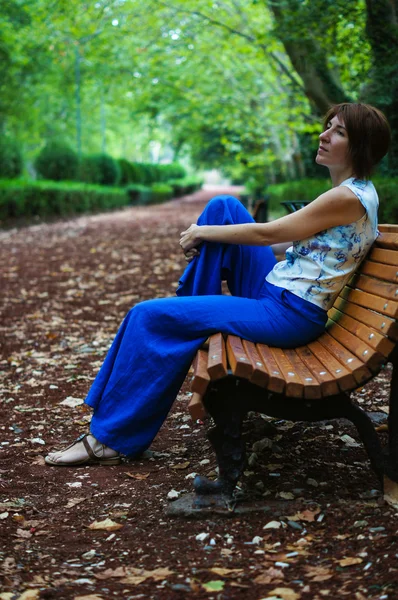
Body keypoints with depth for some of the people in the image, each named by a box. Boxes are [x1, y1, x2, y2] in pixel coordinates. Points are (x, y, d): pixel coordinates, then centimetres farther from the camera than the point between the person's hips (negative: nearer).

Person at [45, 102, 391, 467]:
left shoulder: (349, 197, -17)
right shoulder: (352, 191, 12)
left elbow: (267, 234, -15)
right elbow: (292, 240, 18)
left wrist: (202, 232, -2)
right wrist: (205, 234, 16)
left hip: (289, 316, -9)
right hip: (274, 293, 9)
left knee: (150, 316, -10)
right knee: (222, 206, 6)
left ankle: (111, 438, 1)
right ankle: (193, 306, 13)